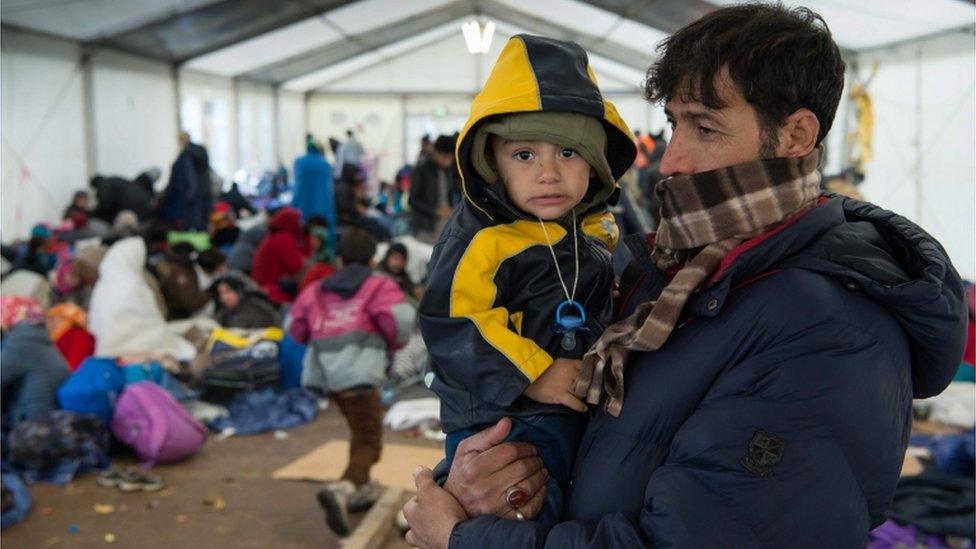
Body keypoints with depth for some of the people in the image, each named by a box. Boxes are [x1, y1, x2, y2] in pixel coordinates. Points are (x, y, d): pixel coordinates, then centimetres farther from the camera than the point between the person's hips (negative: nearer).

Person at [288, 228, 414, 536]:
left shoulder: (318, 290, 20)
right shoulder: (379, 286, 6)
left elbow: (296, 328, 17)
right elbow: (400, 318, -9)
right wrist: (396, 343, 12)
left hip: (324, 372, 6)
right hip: (358, 373, -6)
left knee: (361, 430, 27)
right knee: (368, 443, -1)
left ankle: (361, 489, 32)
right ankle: (341, 490, -25)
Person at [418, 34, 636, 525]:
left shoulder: (598, 231, 6)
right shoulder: (482, 239, -18)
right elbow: (451, 325, -24)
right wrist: (534, 374, -24)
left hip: (586, 413, 8)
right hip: (502, 420, -7)